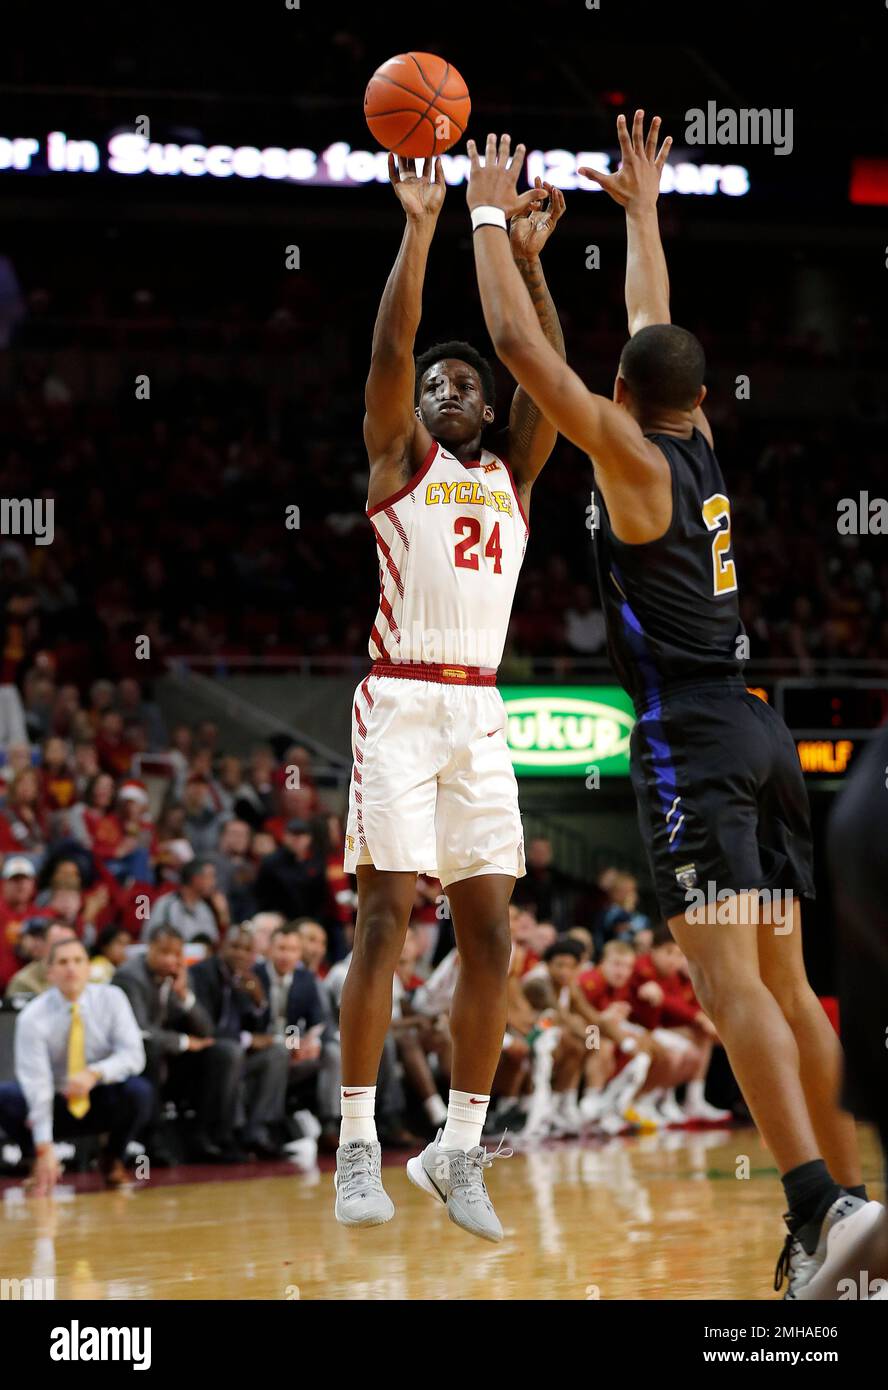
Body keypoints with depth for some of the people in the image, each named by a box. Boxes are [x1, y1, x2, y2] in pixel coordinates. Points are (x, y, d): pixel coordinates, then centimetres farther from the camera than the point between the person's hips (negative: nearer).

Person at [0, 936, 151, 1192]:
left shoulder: (111, 999, -10)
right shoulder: (33, 1017, -16)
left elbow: (133, 1055, -17)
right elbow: (36, 1082, -25)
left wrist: (95, 1074, -38)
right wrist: (44, 1149, -34)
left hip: (104, 1104, 1)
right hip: (55, 1106, -1)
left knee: (139, 1091, -31)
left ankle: (112, 1159, -1)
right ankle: (37, 1164, -1)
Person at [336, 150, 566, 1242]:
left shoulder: (511, 473, 18)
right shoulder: (399, 456, 9)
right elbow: (390, 348, -6)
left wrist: (526, 256, -4)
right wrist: (421, 229, -12)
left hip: (480, 711, 4)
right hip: (400, 701, -4)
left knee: (489, 933, -1)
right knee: (384, 919, -10)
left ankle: (459, 1151, 5)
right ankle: (359, 1149, -7)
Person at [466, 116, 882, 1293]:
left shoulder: (632, 455, -5)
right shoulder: (700, 442, 13)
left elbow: (521, 345, -6)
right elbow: (654, 326, 30)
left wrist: (492, 214, 3)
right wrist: (641, 208, 40)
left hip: (691, 741, -8)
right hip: (759, 730, 8)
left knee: (729, 979, -17)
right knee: (784, 982, 10)